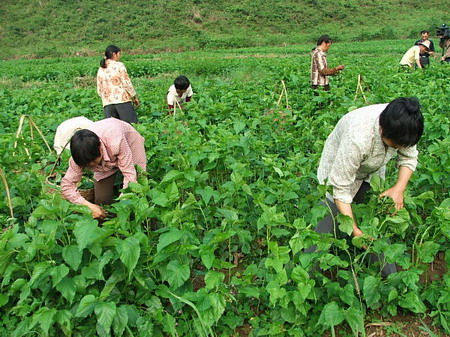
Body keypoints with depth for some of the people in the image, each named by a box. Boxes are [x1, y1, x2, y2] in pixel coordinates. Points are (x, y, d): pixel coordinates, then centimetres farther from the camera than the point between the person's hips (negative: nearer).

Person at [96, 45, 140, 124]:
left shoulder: (100, 70, 15)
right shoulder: (119, 65, -1)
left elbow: (99, 90, 15)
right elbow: (127, 83, -6)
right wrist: (135, 97, 3)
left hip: (107, 103, 5)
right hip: (122, 100, -5)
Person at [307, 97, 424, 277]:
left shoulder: (401, 126, -25)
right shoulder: (358, 137, -44)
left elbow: (409, 157, -4)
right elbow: (340, 188, -35)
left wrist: (399, 188, -21)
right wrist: (354, 229, -33)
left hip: (372, 174, 6)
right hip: (337, 173, -5)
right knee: (329, 226, -9)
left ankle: (390, 278, 26)